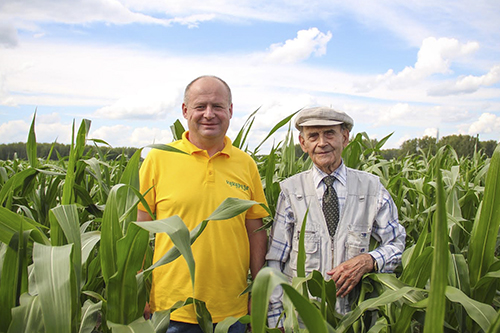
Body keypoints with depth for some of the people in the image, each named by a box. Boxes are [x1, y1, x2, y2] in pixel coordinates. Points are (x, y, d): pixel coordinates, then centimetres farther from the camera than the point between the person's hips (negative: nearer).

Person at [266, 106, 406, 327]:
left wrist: (368, 260, -15)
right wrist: (276, 321, -7)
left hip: (353, 314, 1)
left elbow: (398, 244, 6)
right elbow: (275, 260, -3)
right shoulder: (290, 190, -5)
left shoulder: (371, 188, -1)